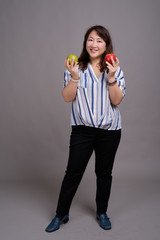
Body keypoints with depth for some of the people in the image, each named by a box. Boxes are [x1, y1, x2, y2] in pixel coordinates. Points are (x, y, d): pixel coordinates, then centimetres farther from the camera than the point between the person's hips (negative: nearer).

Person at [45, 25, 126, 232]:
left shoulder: (115, 69, 1)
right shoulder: (76, 67, -2)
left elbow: (117, 101, -7)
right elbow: (67, 97, -7)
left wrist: (111, 77, -19)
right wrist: (74, 76, -21)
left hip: (109, 130, 1)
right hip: (82, 129, -1)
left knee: (104, 173, 13)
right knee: (73, 171, 4)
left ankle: (102, 212, 34)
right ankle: (61, 214, 23)